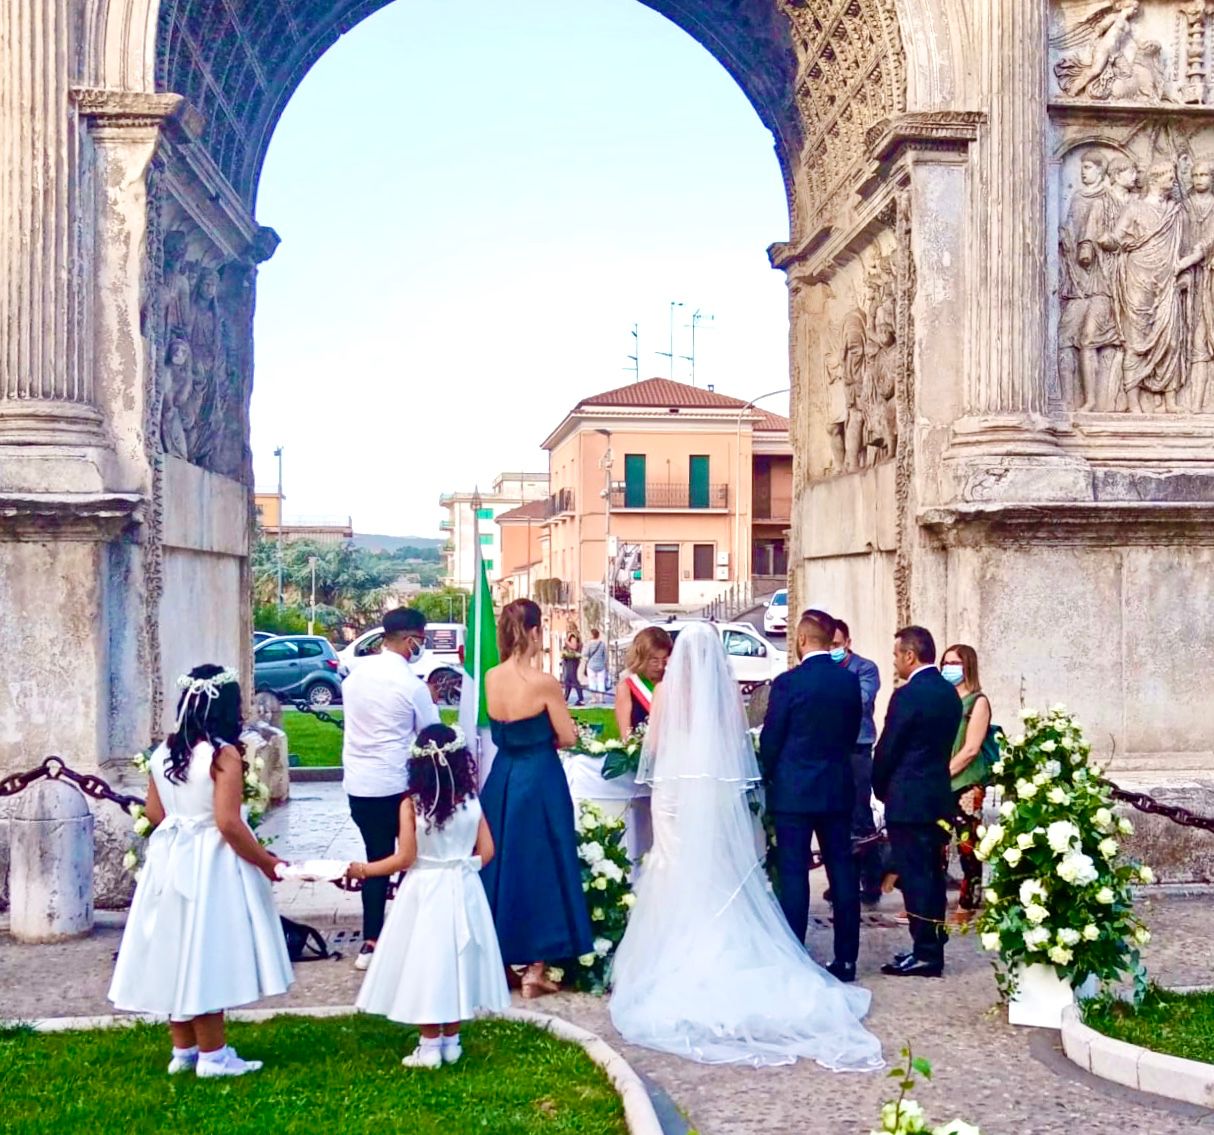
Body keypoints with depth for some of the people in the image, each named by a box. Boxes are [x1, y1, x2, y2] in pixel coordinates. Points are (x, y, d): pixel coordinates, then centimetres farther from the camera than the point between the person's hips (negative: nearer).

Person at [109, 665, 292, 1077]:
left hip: (169, 859, 7)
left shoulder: (164, 751, 4)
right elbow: (229, 823, -21)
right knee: (206, 955, 1)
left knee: (177, 952, 13)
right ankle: (212, 1056, 9)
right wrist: (267, 862, -11)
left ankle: (183, 1049, 23)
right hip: (210, 863, -7)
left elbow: (154, 813, 9)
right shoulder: (224, 754, -17)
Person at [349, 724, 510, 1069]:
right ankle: (451, 1041, 21)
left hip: (425, 892, -3)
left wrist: (364, 870, 1)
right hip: (463, 890, 4)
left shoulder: (412, 804, -13)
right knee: (456, 961, 13)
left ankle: (430, 1047, 10)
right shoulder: (471, 801, -3)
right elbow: (486, 852, 0)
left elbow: (405, 858, -12)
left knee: (427, 964, 5)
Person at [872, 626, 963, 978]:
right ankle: (933, 948, 21)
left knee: (914, 876, -3)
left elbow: (887, 750, -12)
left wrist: (881, 788, 5)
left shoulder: (907, 695, -17)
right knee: (932, 874, 13)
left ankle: (925, 954, 0)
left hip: (908, 801, -9)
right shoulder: (949, 693, 9)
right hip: (939, 797, 9)